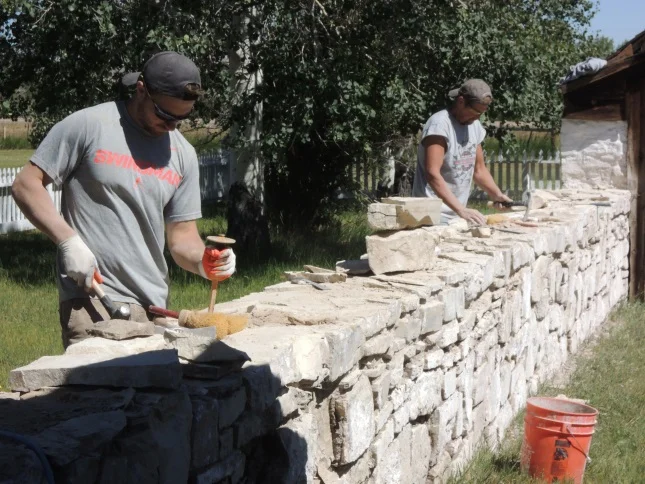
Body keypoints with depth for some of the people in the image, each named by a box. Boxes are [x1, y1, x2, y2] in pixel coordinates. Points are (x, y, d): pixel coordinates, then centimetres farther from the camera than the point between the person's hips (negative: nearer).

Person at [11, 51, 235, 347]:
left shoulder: (183, 155, 10)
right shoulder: (88, 126, -4)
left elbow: (182, 235, 13)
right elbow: (25, 185, -2)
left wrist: (203, 261, -10)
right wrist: (69, 241, -14)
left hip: (154, 305, 5)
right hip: (91, 297, -5)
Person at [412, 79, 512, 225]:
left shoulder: (475, 126, 12)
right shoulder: (440, 124, -13)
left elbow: (479, 170, 23)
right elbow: (432, 174, -22)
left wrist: (497, 194, 6)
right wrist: (461, 209, -27)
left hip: (457, 214, 8)